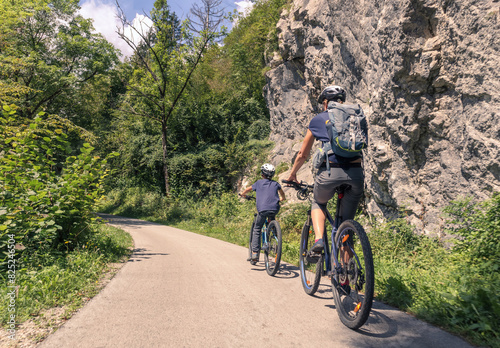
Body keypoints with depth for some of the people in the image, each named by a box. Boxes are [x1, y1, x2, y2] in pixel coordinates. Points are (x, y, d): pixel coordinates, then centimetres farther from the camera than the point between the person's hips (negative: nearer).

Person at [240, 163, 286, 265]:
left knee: (257, 230, 10)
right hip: (274, 209, 2)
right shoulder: (275, 184, 21)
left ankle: (255, 253, -2)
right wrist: (282, 199, 62)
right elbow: (282, 194, 40)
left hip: (262, 209, -2)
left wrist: (243, 194, 51)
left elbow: (247, 190, 30)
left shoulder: (259, 183, 16)